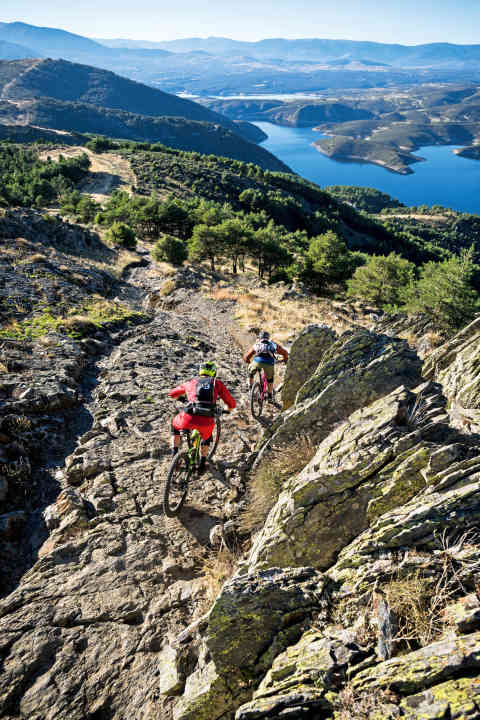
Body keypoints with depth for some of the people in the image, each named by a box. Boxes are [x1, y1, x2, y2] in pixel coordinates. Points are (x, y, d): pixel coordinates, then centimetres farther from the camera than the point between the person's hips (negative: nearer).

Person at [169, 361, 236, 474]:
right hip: (207, 422, 0)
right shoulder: (217, 383, 17)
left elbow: (172, 394, 36)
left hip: (188, 419, 0)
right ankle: (202, 464, 35)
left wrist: (183, 396, 58)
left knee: (174, 424, 35)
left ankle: (174, 454, 28)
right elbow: (232, 404, 17)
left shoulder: (191, 382, 21)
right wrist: (227, 409, 41)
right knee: (207, 437, 36)